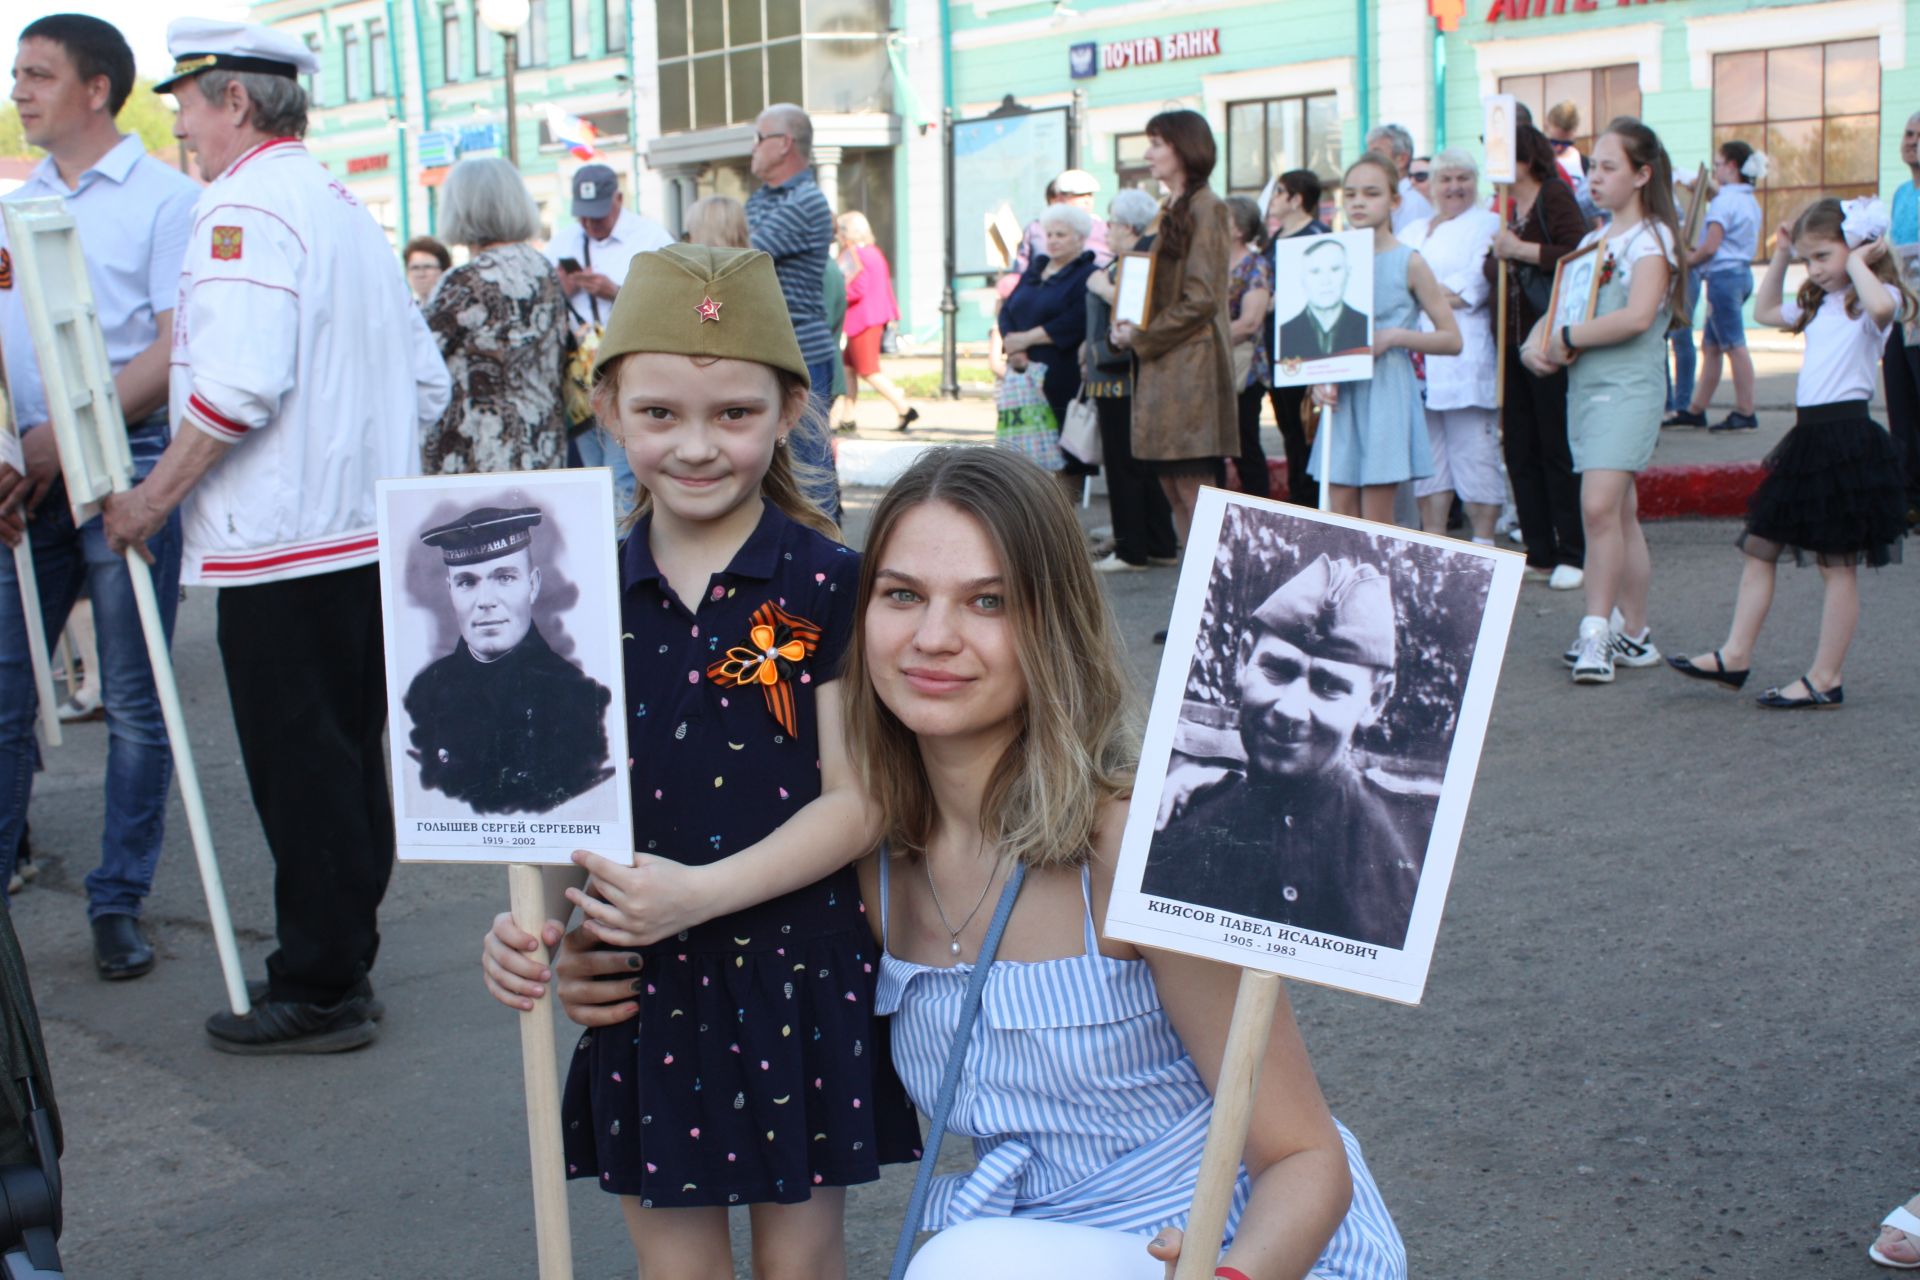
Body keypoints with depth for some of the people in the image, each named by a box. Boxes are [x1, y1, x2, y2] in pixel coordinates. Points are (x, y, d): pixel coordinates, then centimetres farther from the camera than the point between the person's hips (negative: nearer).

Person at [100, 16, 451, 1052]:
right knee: (348, 761, 13)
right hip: (370, 533, 9)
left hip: (281, 545, -9)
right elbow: (424, 377, 18)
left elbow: (239, 383, -23)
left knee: (298, 776, -2)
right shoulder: (345, 207, 17)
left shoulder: (243, 204, -11)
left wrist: (154, 497, -13)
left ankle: (316, 994, 5)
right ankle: (339, 963, 23)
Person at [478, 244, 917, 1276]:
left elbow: (854, 801, -11)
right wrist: (531, 918, -11)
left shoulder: (827, 585, -9)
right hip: (643, 983, 3)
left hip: (797, 974, -3)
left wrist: (702, 892, -21)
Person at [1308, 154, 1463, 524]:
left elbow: (1452, 339, -3)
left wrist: (1393, 337, -16)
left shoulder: (1408, 263, -3)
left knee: (1376, 521, -3)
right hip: (1342, 398, 4)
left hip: (1387, 395, -4)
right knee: (1339, 513, 3)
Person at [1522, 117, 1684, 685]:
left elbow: (1637, 316, -21)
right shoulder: (1595, 238, 17)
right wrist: (1537, 342, -2)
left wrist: (1568, 339, -13)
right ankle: (1634, 634, 16)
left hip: (1628, 385, -8)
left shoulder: (1651, 237, -7)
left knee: (1599, 506, -18)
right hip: (1584, 384, 8)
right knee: (1620, 512, 11)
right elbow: (1559, 306, 20)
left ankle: (1596, 633, -13)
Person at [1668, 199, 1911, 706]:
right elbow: (1765, 312, 33)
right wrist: (1779, 259, 23)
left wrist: (1857, 263, -18)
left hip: (1847, 434, -9)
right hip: (1808, 436, 9)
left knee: (1837, 564, -2)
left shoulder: (1878, 298, -8)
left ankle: (1825, 680, 3)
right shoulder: (1818, 304, 18)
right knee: (1759, 545, 8)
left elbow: (1881, 306, -33)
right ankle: (1735, 655, 13)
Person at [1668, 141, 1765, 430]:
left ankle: (1745, 414, -3)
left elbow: (1710, 247, -18)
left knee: (1735, 345, -6)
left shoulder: (1724, 200, -13)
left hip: (1724, 275, -9)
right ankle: (1695, 409, 17)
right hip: (1742, 273, 9)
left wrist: (1686, 262, -1)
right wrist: (1694, 253, 14)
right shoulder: (1750, 201, 15)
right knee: (1710, 346, 13)